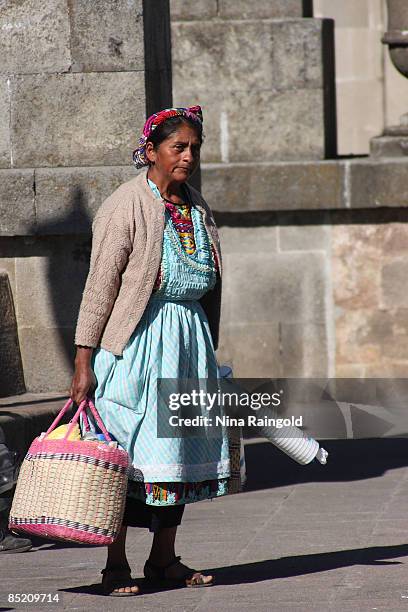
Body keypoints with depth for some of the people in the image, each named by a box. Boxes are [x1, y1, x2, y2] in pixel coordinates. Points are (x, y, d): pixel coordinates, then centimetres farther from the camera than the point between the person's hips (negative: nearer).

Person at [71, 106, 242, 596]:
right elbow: (100, 285, -12)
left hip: (189, 336, 7)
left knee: (180, 448, 8)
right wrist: (84, 361, -15)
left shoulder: (196, 207, 12)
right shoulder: (126, 207, -9)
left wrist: (208, 351, 20)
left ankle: (164, 559, 17)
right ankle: (116, 565, 1)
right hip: (136, 338, -7)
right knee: (127, 450, -6)